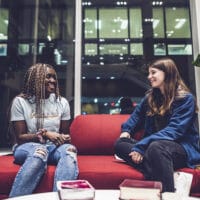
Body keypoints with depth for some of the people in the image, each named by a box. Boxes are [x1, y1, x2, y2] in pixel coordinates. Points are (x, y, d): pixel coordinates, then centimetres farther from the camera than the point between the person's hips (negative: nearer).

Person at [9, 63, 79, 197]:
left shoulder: (62, 102, 6)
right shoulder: (21, 101, -4)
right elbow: (20, 138, -7)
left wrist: (65, 138, -12)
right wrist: (45, 134, -23)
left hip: (53, 147, 3)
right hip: (27, 147, -2)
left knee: (69, 149, -33)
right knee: (39, 151, -39)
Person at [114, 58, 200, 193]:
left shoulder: (186, 98, -9)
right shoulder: (150, 96, 11)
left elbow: (174, 130, -21)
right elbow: (137, 116, 24)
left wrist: (141, 146, -28)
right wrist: (126, 131, 2)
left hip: (183, 148, -7)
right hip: (154, 144, 7)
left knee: (156, 147, -40)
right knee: (120, 144, -15)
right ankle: (157, 173, -34)